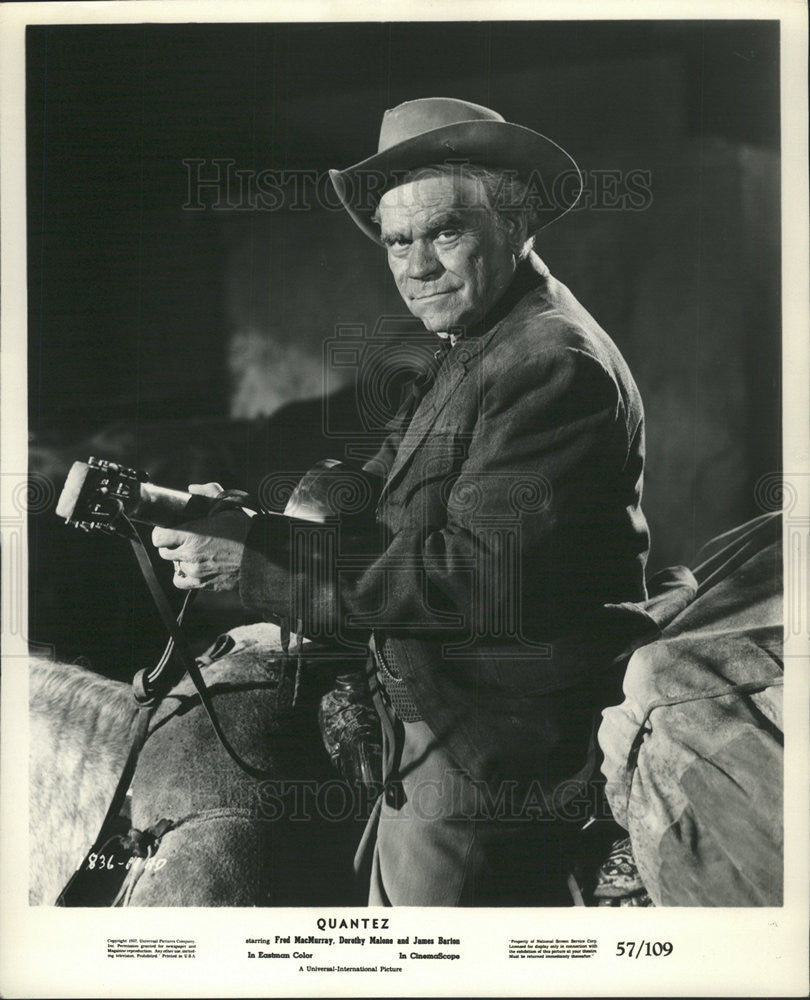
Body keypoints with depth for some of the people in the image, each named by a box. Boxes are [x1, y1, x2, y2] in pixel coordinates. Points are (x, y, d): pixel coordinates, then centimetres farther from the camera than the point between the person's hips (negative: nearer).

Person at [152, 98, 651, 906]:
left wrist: (260, 566, -24)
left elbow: (478, 577, -27)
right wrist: (242, 525, -5)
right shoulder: (469, 353, 15)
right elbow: (375, 507, 11)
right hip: (435, 732, 10)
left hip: (491, 764, -10)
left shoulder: (555, 366, -20)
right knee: (393, 900, 23)